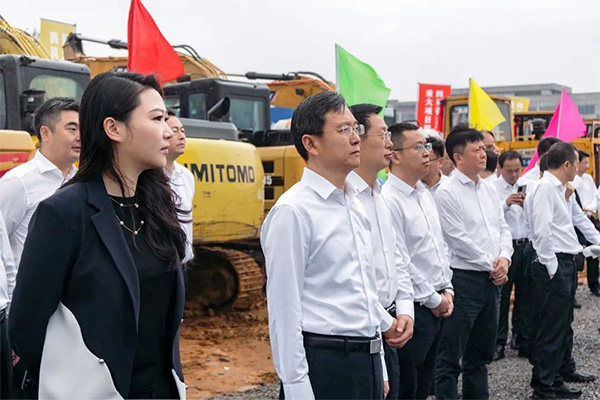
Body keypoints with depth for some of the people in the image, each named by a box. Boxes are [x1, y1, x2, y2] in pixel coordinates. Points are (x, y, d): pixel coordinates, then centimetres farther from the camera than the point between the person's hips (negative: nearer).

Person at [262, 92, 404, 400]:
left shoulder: (355, 204, 12)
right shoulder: (293, 212, -13)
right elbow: (284, 310, -15)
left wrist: (377, 368, 18)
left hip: (368, 360, 8)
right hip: (323, 364, -7)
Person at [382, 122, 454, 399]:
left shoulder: (425, 194, 12)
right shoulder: (388, 200, -17)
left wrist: (447, 290, 8)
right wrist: (433, 299, -11)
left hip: (437, 306, 9)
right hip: (413, 308, -9)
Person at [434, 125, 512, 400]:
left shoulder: (490, 191, 13)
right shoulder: (447, 193, -11)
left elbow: (503, 229, 14)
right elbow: (459, 240, -15)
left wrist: (504, 258, -5)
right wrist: (492, 266, -10)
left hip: (492, 281, 8)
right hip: (464, 279, -8)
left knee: (481, 353, 17)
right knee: (451, 356, -3)